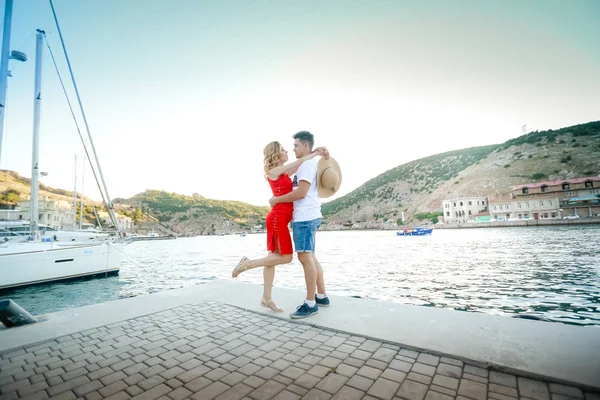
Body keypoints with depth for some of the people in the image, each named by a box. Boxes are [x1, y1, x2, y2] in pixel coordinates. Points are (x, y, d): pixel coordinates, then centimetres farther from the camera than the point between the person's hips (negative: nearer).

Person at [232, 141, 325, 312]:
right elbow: (300, 161, -9)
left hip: (279, 219, 9)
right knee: (285, 257, -4)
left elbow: (299, 164, 22)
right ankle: (248, 263, 4)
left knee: (274, 257, 10)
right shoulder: (274, 171, -8)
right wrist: (316, 153, 4)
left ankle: (267, 298, 17)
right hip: (278, 219, -9)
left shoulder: (282, 172, 16)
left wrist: (313, 152, 9)